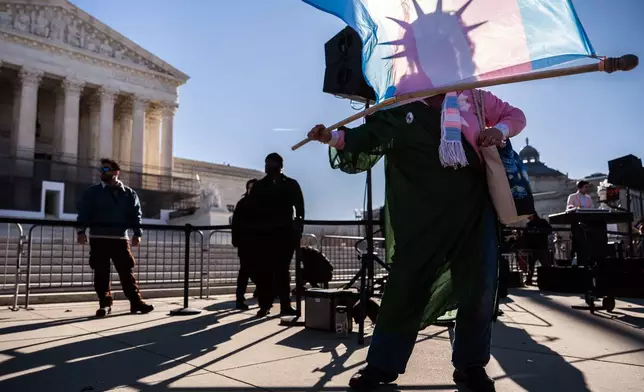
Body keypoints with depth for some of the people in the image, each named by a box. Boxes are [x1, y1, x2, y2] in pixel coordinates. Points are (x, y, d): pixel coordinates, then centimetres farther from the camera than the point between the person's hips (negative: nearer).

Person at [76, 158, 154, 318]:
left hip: (120, 239, 0)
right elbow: (84, 212, 0)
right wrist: (81, 230, -13)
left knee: (126, 271, 2)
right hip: (98, 239, 0)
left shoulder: (129, 194, 9)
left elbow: (135, 215, 7)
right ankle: (104, 303, 11)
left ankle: (136, 302, 6)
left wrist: (137, 234, -4)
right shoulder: (92, 192, 7)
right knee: (101, 273, 2)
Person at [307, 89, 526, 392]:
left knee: (479, 287, 5)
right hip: (423, 217, -2)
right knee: (406, 285, -2)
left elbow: (515, 115, 19)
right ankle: (383, 364, 13)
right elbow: (368, 136, -7)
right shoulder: (400, 109, 5)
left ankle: (470, 365, 23)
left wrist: (500, 130, -4)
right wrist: (333, 137, -24)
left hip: (474, 208, 3)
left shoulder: (472, 96, 10)